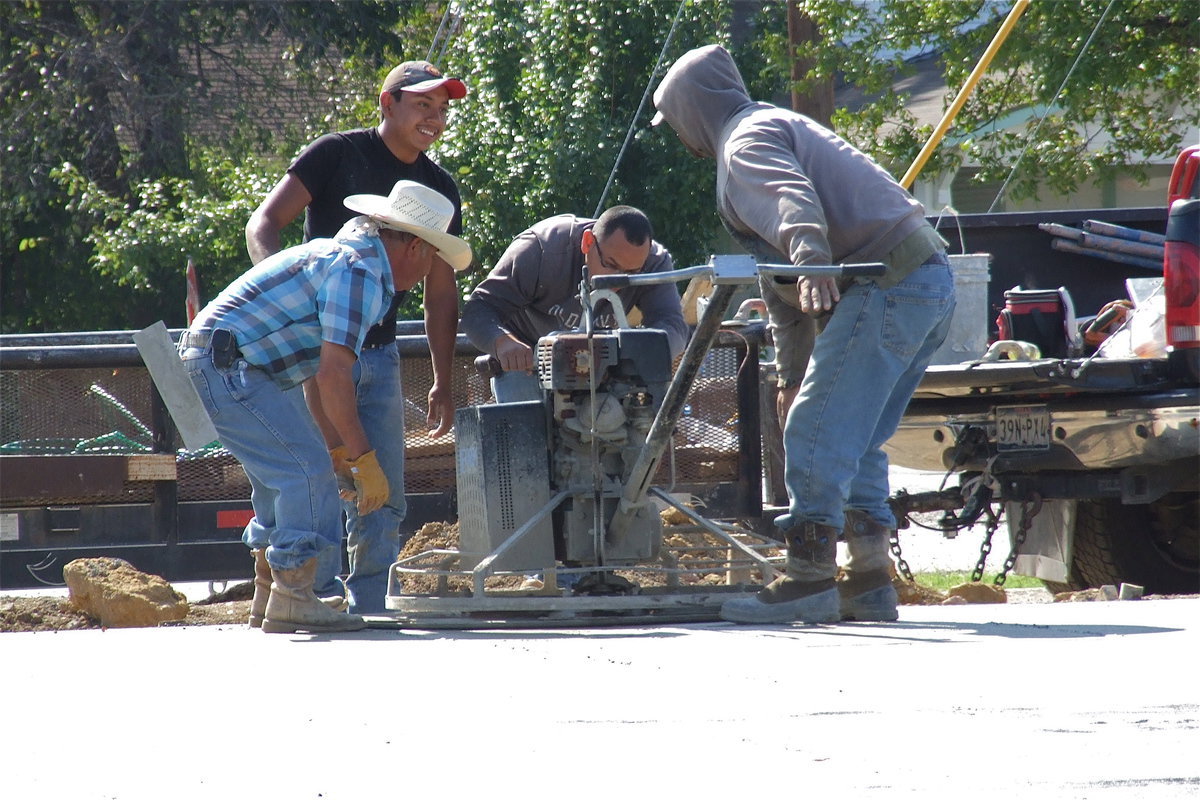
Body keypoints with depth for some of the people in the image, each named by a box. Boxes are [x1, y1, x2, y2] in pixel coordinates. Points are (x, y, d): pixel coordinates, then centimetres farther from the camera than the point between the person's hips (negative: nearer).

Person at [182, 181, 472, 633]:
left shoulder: (343, 258, 20)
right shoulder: (360, 273, -14)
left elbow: (318, 374, 23)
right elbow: (333, 376, -22)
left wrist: (341, 454, 23)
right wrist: (365, 460, -18)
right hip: (227, 364, -11)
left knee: (283, 476, 20)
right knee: (308, 471, -11)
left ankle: (268, 599, 25)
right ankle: (291, 601, -11)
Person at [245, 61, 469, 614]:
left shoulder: (438, 188, 11)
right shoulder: (338, 154, -5)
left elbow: (440, 292, 15)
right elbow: (264, 224, -10)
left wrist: (442, 382, 11)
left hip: (380, 356, 6)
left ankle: (371, 613, 7)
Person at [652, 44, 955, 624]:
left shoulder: (747, 140, -3)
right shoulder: (775, 126, 30)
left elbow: (793, 200, -27)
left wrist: (810, 264, -46)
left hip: (887, 286, -10)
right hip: (931, 280, 10)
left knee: (815, 433, -10)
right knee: (856, 444, 15)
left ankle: (810, 580, -13)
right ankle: (870, 581, 14)